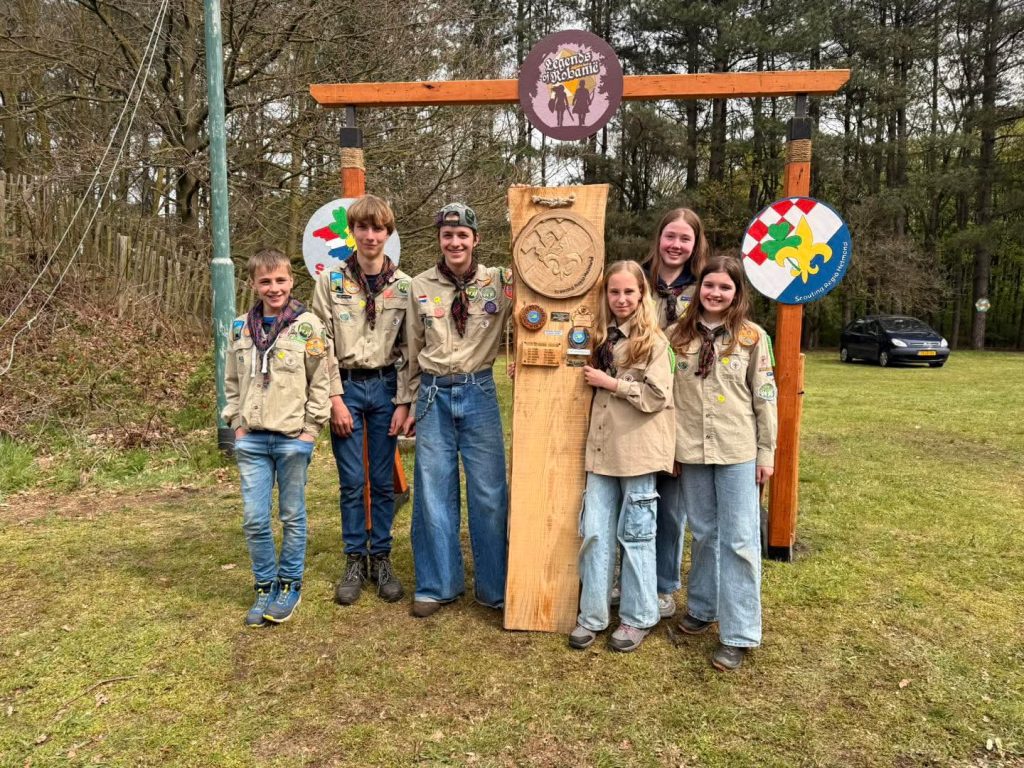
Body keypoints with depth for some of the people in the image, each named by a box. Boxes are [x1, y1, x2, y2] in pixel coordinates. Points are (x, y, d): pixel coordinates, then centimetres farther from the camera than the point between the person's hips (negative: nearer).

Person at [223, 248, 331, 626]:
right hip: (251, 439, 3)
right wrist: (236, 423, 5)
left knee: (292, 517, 8)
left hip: (293, 438, -3)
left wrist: (311, 428, -6)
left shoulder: (308, 325, -4)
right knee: (254, 519, 6)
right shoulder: (241, 327, 7)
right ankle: (264, 586, 23)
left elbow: (320, 382, -3)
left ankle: (290, 585, 24)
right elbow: (232, 381, 15)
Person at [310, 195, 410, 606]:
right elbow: (323, 344, -3)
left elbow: (409, 349, 2)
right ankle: (355, 561, 19)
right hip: (346, 386, -1)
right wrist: (335, 397, -8)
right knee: (351, 482, 5)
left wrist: (403, 402, -3)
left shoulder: (404, 286, 2)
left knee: (383, 481, 7)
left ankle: (381, 559, 21)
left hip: (385, 387, 1)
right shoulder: (330, 281, -1)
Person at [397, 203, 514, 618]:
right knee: (433, 493, 7)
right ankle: (436, 584, 23)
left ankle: (495, 587, 20)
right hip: (434, 396, 1)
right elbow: (413, 351, 10)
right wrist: (410, 402, 11)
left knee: (489, 493, 4)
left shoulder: (500, 281, 0)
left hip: (479, 393, -1)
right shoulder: (421, 286, 4)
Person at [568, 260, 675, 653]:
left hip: (637, 450, -5)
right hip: (602, 448, 5)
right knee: (594, 532, 5)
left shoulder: (654, 341, -4)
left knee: (635, 534, 5)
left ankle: (638, 617, 19)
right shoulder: (602, 339, 13)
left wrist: (610, 383, -11)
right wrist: (594, 380, 6)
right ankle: (592, 614, 16)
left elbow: (657, 396, -13)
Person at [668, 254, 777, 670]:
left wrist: (766, 452, -1)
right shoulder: (677, 335, 4)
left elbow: (765, 399, 1)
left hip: (738, 451, -2)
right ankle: (702, 607, 33)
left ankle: (738, 633, 8)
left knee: (739, 539, 0)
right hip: (691, 450, 2)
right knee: (703, 532, 15)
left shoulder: (753, 338, -1)